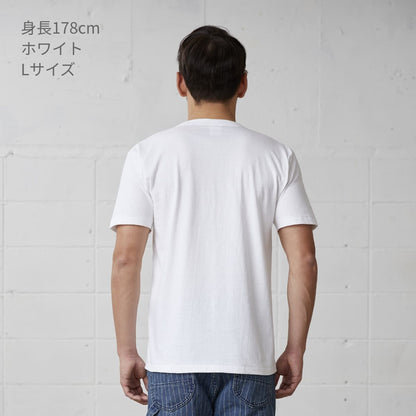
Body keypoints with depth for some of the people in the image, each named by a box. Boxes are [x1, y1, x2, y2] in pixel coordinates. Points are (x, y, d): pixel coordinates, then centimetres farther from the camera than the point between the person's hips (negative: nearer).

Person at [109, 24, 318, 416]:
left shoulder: (149, 154, -1)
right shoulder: (276, 156, 1)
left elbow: (125, 259, -6)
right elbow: (304, 260, -4)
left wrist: (126, 352, 2)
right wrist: (295, 349, 5)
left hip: (174, 357, -1)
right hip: (249, 358, 1)